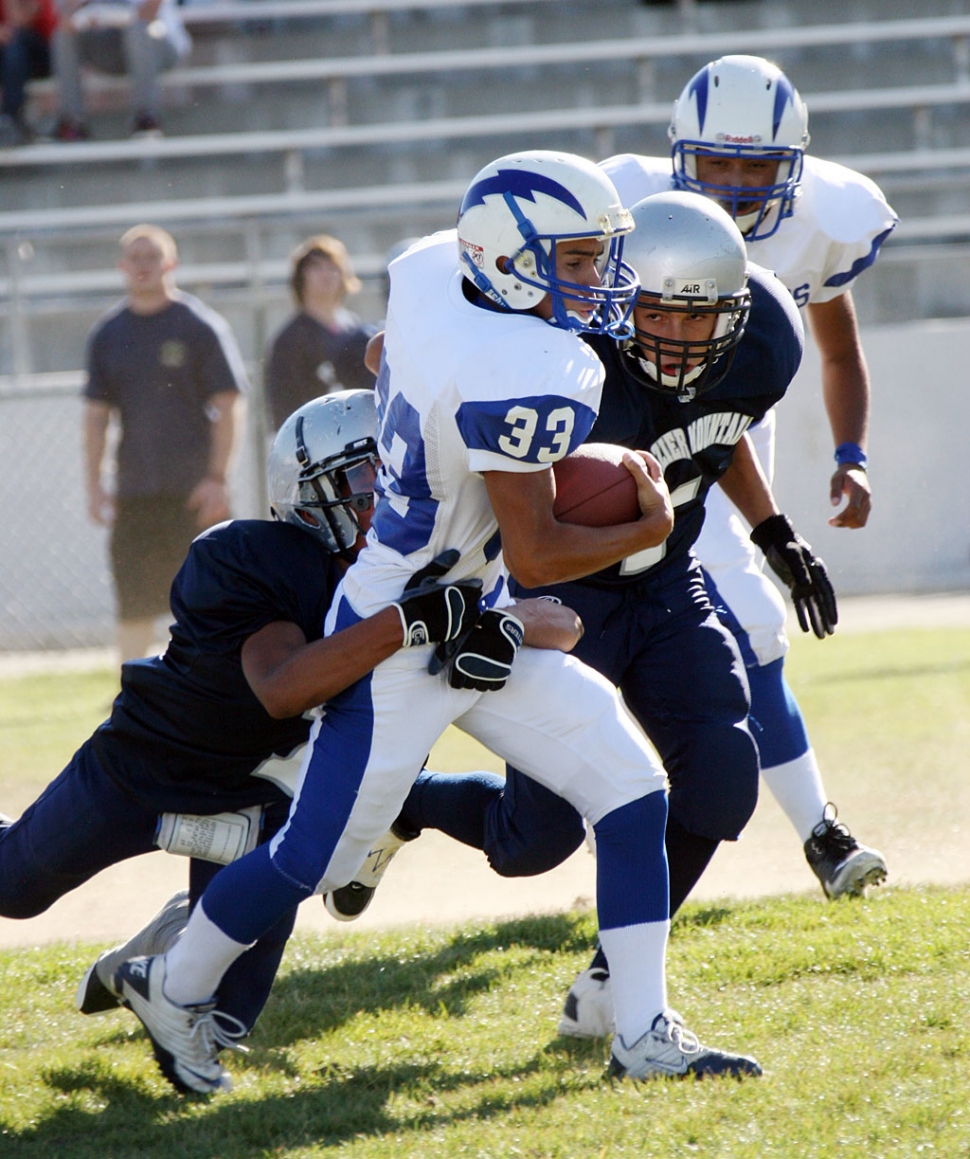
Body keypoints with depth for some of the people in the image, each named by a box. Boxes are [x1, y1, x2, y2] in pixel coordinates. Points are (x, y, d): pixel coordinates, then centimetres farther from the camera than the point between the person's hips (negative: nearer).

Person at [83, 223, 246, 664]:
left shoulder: (200, 326, -2)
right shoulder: (107, 334, 9)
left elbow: (226, 408, -4)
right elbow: (96, 413, 12)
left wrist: (217, 478, -13)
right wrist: (94, 483, 3)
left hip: (195, 490, -3)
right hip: (134, 491, 3)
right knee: (133, 601, 4)